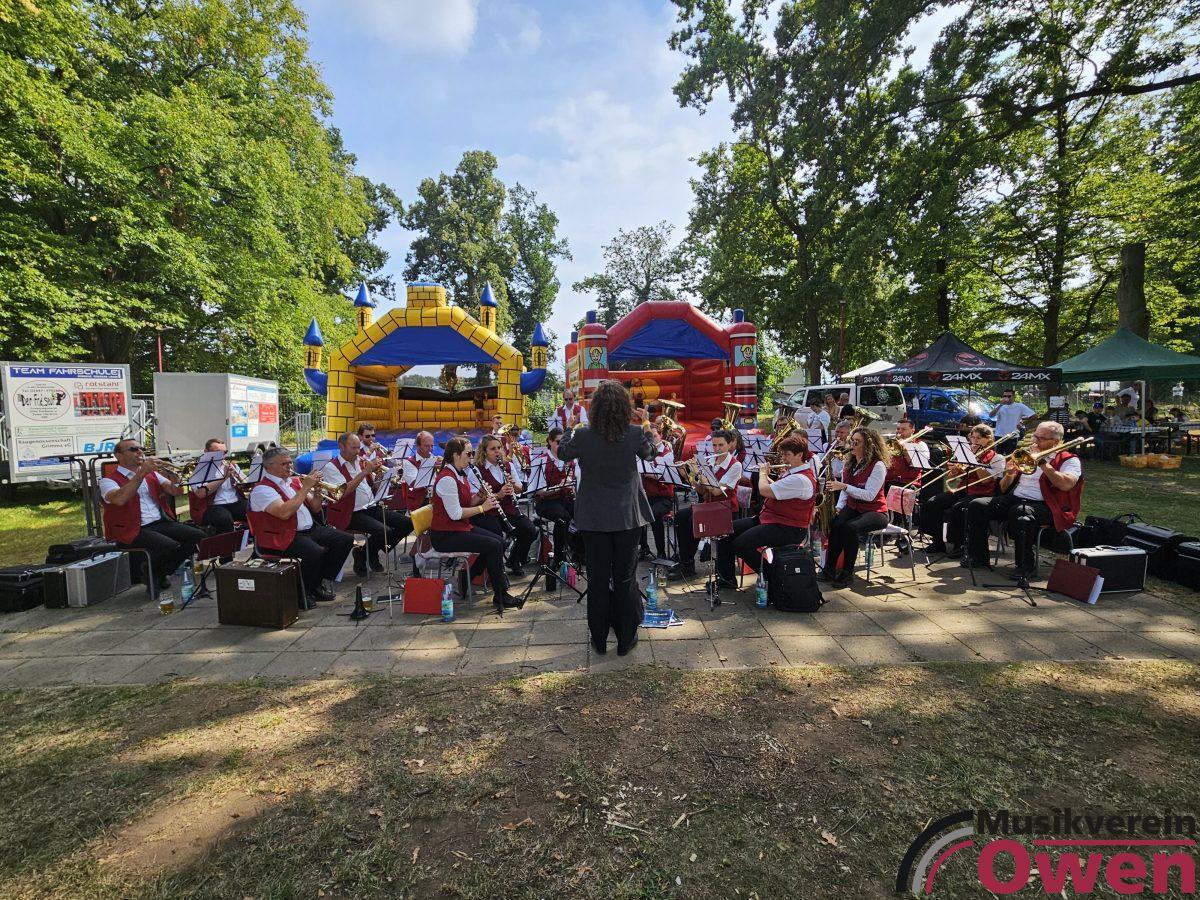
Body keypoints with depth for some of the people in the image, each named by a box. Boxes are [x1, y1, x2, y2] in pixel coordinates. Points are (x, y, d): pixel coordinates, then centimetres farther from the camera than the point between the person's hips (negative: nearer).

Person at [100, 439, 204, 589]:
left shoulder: (152, 474, 19)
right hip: (134, 531, -6)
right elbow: (120, 499, -23)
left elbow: (176, 491, 9)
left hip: (162, 522, 6)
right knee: (171, 547, -31)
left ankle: (163, 572, 1)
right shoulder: (109, 480, 0)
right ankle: (151, 575, 0)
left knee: (198, 536, -17)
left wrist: (171, 472, -11)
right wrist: (142, 473, -25)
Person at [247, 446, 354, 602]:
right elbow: (284, 513, -26)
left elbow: (315, 508, 18)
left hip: (310, 529, 8)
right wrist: (305, 487, -19)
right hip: (284, 537, -8)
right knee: (316, 552, -33)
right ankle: (304, 592, -8)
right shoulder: (262, 489, -8)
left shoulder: (294, 481, 17)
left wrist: (317, 488, 0)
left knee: (345, 540, -7)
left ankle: (323, 580, 4)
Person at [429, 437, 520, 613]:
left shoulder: (460, 474, 10)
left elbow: (466, 504, 14)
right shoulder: (446, 479, -21)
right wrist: (482, 507, -16)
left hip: (461, 526, 10)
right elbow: (455, 514, -24)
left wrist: (480, 496, -5)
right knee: (494, 545, -17)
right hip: (444, 535, -10)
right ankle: (501, 597, -5)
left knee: (499, 540, 1)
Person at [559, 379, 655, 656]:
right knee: (624, 578, 12)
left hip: (594, 517, 0)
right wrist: (648, 430, 24)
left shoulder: (583, 435, -14)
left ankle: (599, 640, 25)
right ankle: (625, 640, 24)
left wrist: (571, 429, 18)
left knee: (597, 579, 12)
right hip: (627, 516, 0)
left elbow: (563, 454, 7)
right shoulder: (635, 434, -12)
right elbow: (650, 454, 10)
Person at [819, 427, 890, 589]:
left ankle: (847, 572, -20)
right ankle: (829, 569, -21)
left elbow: (869, 495, -21)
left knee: (850, 527, -34)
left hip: (874, 511, -5)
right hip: (852, 507, 5)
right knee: (836, 524, -27)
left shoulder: (878, 465, -12)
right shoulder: (849, 464, 10)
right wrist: (839, 507, -1)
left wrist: (843, 486, -30)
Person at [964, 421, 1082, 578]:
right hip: (1015, 499, 6)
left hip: (1044, 505, -6)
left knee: (1020, 512, -40)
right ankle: (979, 558, -9)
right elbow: (1004, 489, 20)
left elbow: (1066, 485, -18)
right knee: (977, 505, -15)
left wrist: (1042, 462, -13)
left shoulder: (1069, 460, 6)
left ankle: (1026, 565, -25)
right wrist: (1010, 474, -2)